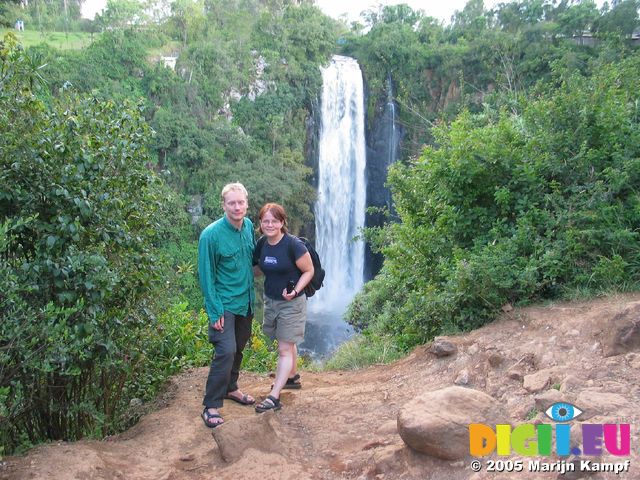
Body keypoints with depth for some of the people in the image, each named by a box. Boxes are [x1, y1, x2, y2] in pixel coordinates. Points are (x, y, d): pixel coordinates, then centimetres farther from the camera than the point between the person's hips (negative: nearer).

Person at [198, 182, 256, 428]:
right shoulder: (211, 235, -19)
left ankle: (230, 388, 37)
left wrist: (251, 294, 12)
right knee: (226, 351, -13)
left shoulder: (249, 226, 0)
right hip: (224, 303, -6)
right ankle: (211, 406, -3)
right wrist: (215, 311, -17)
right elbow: (206, 275, -15)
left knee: (238, 348, 18)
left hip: (246, 301, 7)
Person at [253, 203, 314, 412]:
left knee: (285, 349, -4)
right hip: (271, 300, 6)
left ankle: (274, 397, -5)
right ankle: (292, 377, 41)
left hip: (291, 303, -6)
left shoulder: (293, 244, -20)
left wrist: (295, 291, -24)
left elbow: (309, 271, -12)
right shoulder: (262, 245, -2)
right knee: (287, 343, 22)